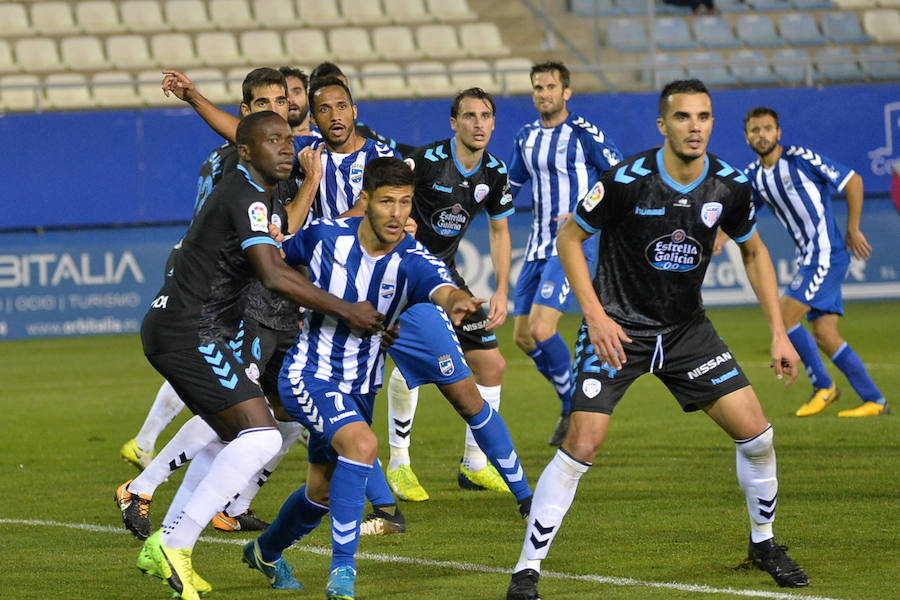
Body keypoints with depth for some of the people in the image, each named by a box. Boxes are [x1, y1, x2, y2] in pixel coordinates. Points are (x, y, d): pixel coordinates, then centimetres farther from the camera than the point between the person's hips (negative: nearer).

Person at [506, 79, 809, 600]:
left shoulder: (730, 186, -8)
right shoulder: (628, 181, -20)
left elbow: (754, 252, 10)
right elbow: (570, 238, -8)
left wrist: (779, 332, 6)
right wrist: (595, 314, -16)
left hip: (687, 329, 4)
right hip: (618, 327, -4)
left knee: (755, 433, -2)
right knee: (582, 445, -15)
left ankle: (764, 543, 23)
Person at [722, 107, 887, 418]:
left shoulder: (801, 158, -11)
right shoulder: (754, 176, 9)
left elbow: (853, 181, -5)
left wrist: (853, 230, -5)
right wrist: (719, 240, -3)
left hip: (827, 254, -8)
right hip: (809, 258, 8)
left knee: (784, 318, -13)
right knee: (824, 335, 3)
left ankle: (823, 386, 2)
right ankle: (874, 401, 8)